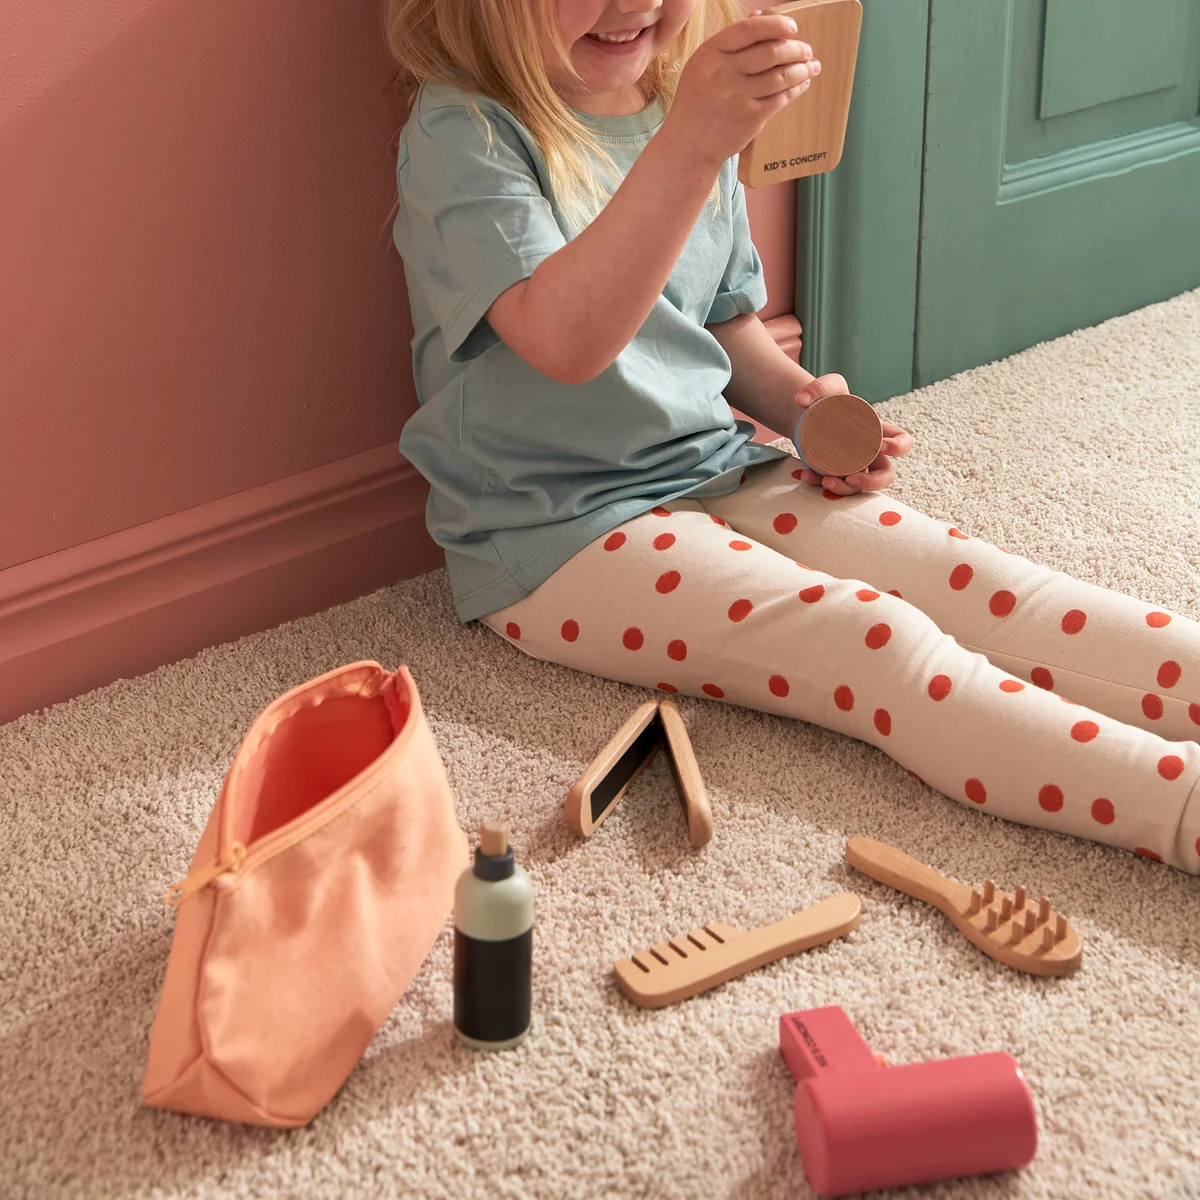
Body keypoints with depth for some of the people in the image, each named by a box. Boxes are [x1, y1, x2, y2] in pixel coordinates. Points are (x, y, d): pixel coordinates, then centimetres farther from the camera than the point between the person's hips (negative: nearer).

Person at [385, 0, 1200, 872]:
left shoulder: (693, 109, 8)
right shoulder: (461, 134, -16)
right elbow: (566, 340, -33)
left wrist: (802, 401, 0)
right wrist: (689, 144, -44)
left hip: (713, 466, 8)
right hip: (557, 531, -7)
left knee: (966, 581, -13)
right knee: (867, 636, -25)